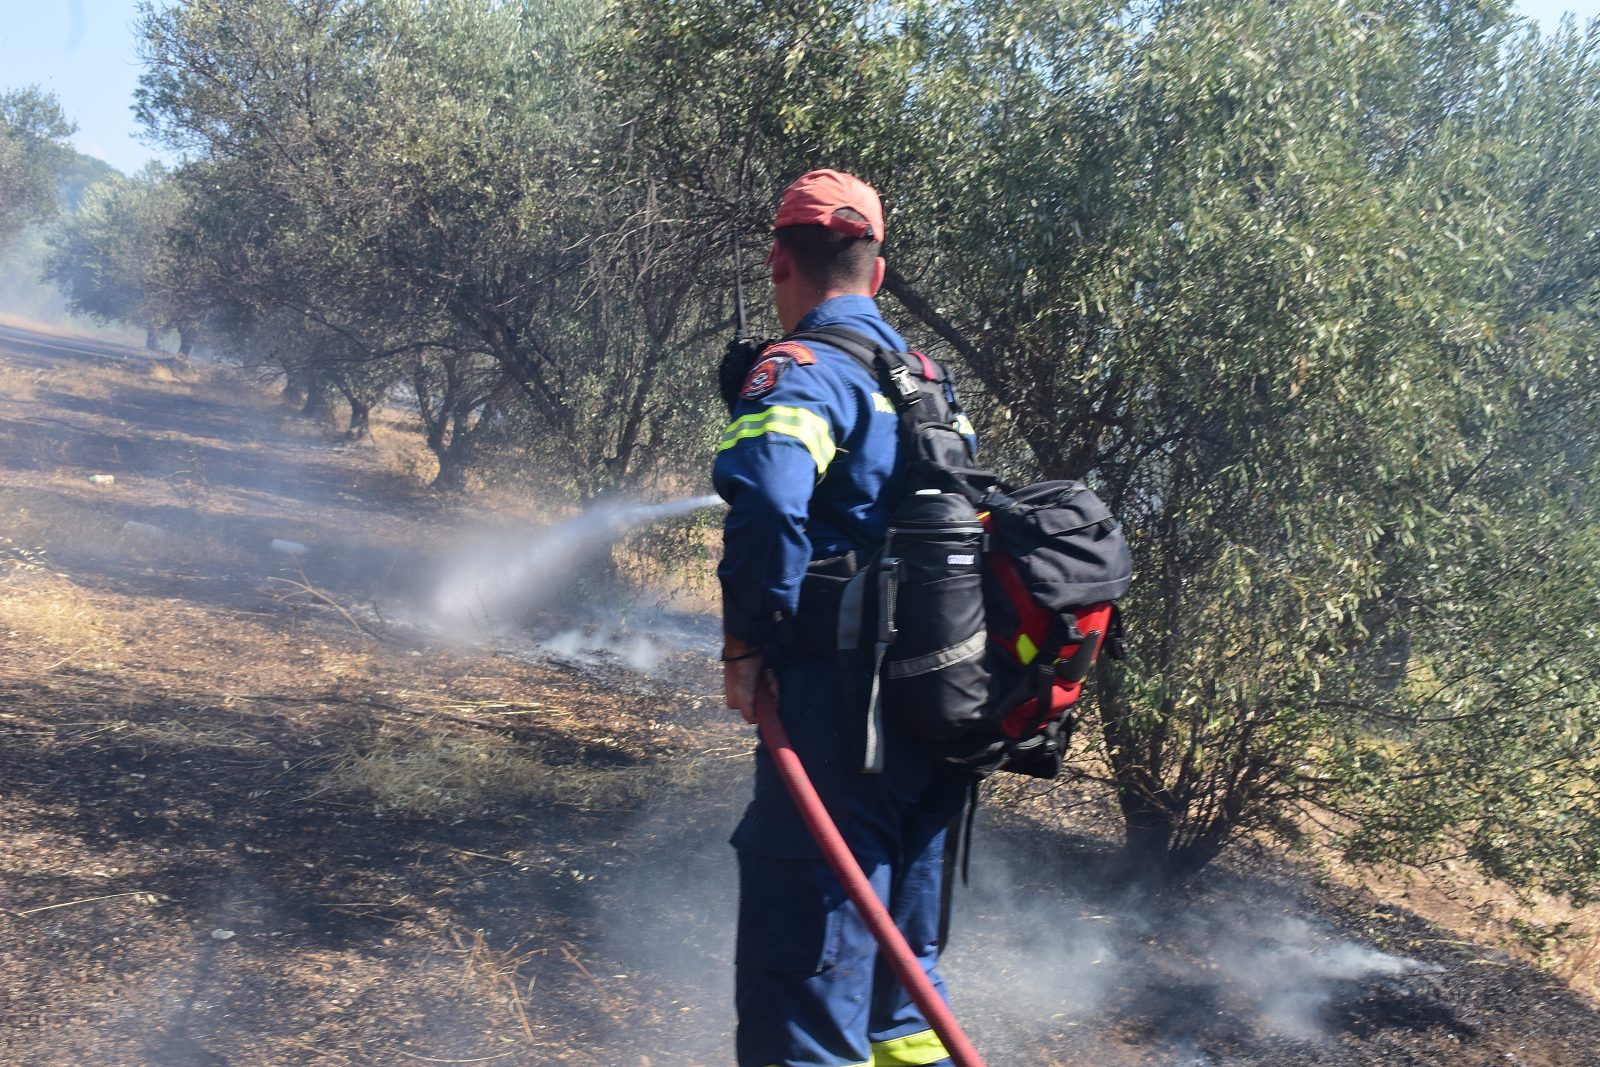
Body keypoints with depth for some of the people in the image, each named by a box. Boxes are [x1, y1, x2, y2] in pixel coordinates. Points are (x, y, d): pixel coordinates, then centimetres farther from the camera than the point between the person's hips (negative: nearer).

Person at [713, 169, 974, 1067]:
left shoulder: (802, 370, -10)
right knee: (903, 957, 21)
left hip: (839, 700, -9)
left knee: (802, 957, -3)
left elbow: (767, 498, -29)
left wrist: (748, 642, -18)